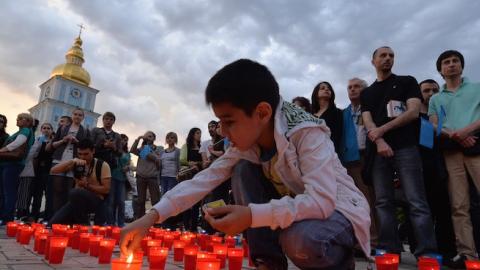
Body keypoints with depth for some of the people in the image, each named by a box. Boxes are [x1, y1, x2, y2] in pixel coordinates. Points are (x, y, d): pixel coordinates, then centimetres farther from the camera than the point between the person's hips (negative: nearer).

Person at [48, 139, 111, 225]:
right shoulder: (75, 163, 6)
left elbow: (106, 189, -9)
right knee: (53, 224, -15)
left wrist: (87, 185, -17)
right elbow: (53, 170, -4)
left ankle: (84, 226, -18)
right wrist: (72, 161, -17)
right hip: (77, 200, 4)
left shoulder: (102, 165, -7)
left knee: (74, 192, -35)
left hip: (96, 201, -4)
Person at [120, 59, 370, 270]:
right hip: (299, 209, 6)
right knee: (243, 169, -14)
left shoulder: (307, 133, -29)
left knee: (300, 239, -38)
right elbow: (206, 179, -11)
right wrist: (152, 217, -20)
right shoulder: (246, 141, -8)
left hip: (340, 210, -5)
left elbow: (322, 201, -37)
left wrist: (252, 216, -42)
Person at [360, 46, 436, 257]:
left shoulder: (407, 82, 13)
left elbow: (413, 112, -1)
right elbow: (368, 121, 5)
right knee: (383, 202, 1)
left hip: (406, 148, -3)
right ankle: (390, 250, 6)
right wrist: (379, 141, -14)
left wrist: (382, 129, -8)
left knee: (417, 202, -9)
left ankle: (427, 253, -7)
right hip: (378, 151, 3)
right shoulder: (366, 93, 20)